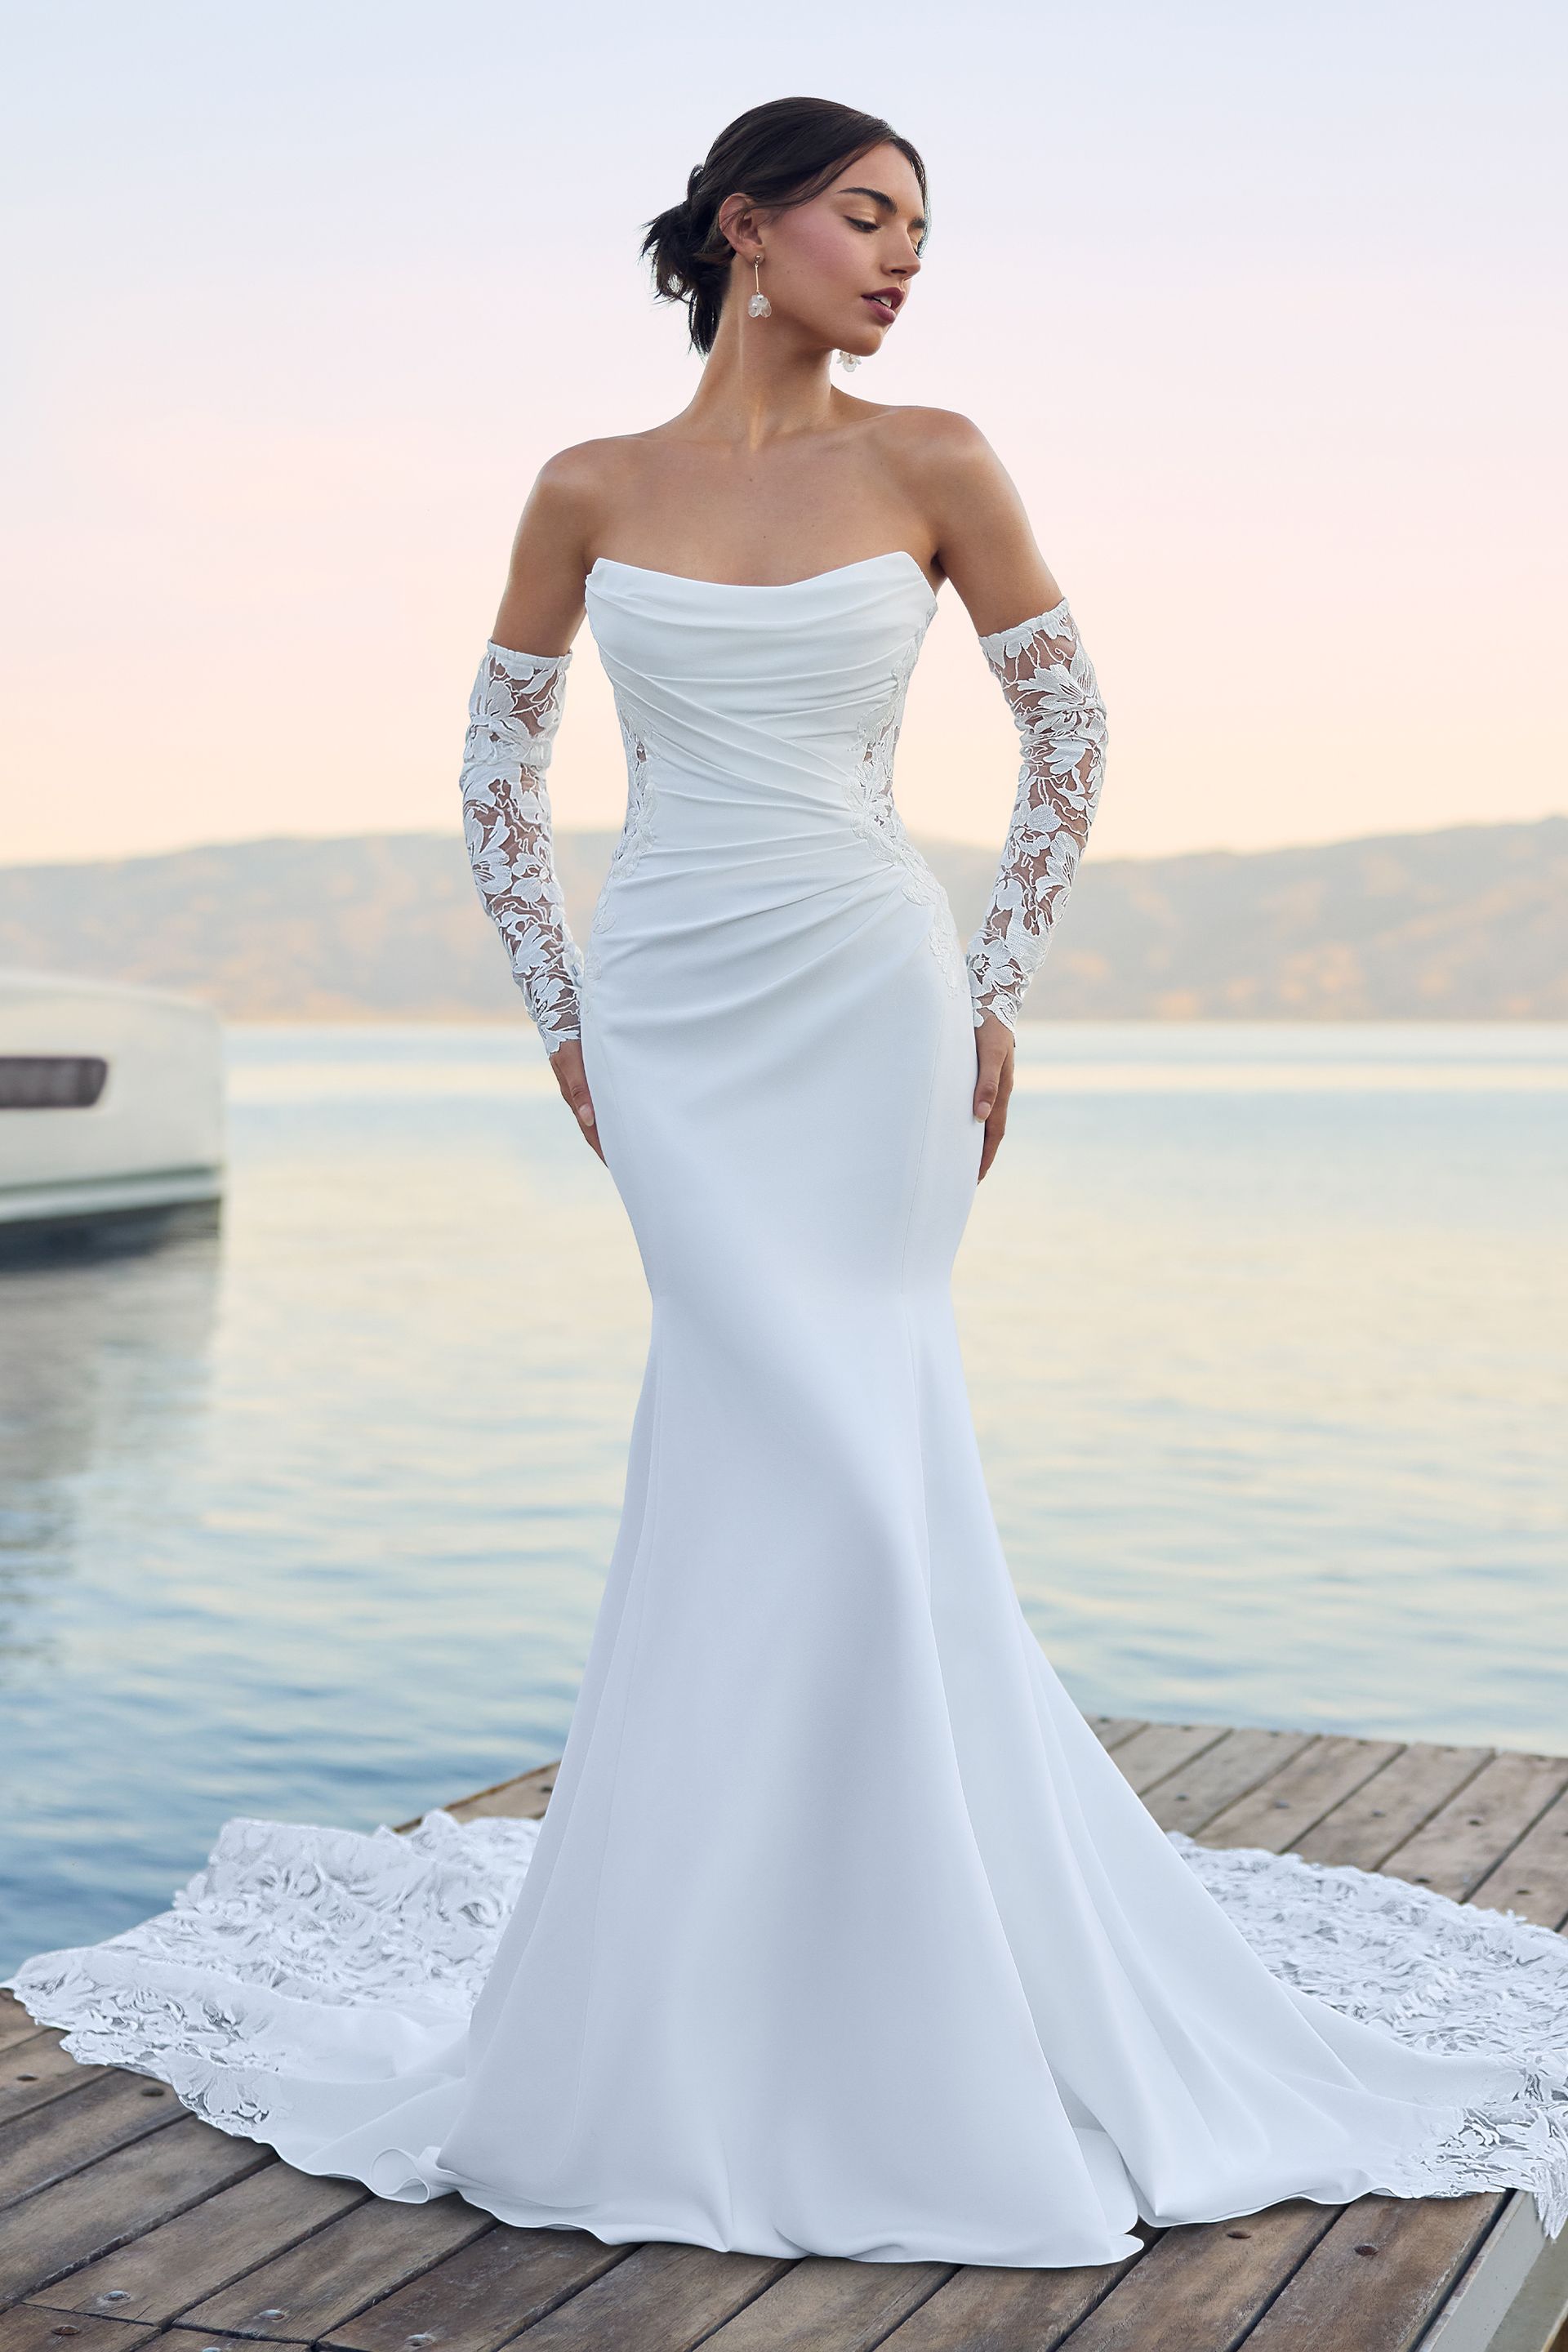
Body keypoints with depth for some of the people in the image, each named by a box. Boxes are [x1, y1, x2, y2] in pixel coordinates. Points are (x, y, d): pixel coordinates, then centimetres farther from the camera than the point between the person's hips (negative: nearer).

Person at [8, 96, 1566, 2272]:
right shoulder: (592, 492, 4)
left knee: (792, 1456, 0)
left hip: (867, 1010, 0)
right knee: (829, 1459, -6)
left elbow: (1070, 727, 7)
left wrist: (999, 992, 4)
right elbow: (501, 766, 12)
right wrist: (560, 1014, 6)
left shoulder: (929, 462, 1)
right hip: (672, 1026, 0)